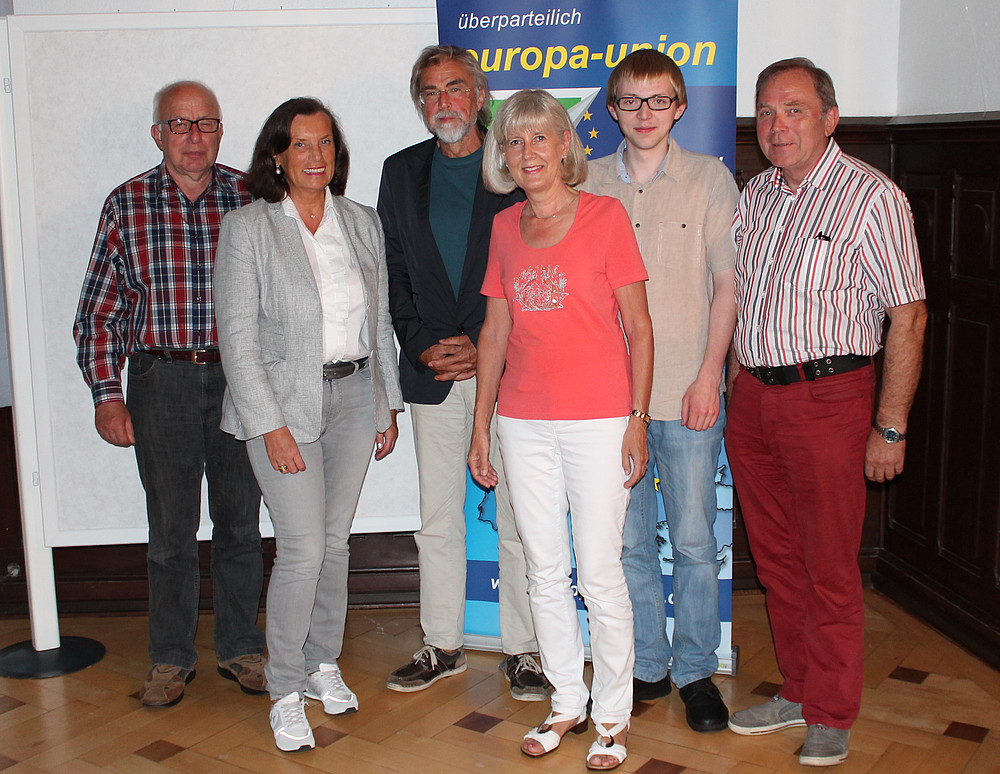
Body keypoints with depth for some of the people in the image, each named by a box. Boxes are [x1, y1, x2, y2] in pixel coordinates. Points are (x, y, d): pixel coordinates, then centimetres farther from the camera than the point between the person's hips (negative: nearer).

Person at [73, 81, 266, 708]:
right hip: (161, 380, -1)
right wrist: (107, 394, -3)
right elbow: (100, 309, 3)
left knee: (241, 522, 9)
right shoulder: (127, 205, 2)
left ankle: (241, 646, 25)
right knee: (171, 527, 7)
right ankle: (172, 657, 23)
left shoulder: (252, 198, 3)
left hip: (240, 379, 1)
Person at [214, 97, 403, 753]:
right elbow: (238, 337, -10)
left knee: (336, 539, 12)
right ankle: (286, 690, 11)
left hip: (353, 397, 4)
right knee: (303, 549, -7)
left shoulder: (362, 224, 7)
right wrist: (271, 424, -14)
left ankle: (324, 662, 30)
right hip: (284, 403, -4)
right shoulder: (248, 228, -7)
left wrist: (389, 403, 10)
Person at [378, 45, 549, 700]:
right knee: (438, 520, 10)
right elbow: (394, 272, 10)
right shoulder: (402, 173, 12)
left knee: (515, 517, 3)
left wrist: (487, 348, -11)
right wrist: (423, 346, -4)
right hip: (433, 373, 3)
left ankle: (521, 649, 16)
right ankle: (443, 646, 24)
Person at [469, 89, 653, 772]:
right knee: (545, 573, 11)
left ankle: (613, 717, 18)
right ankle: (567, 704, 27)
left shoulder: (605, 215, -3)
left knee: (600, 574, 1)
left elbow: (639, 328, -3)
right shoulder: (505, 228, 10)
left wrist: (638, 418, -9)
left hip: (597, 419, -4)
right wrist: (482, 425, 11)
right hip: (524, 421, 5)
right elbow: (495, 332, 13)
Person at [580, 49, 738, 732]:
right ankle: (647, 666, 24)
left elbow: (727, 285, 1)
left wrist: (708, 377, -6)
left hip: (688, 391, -2)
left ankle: (697, 671, 19)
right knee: (629, 540, 9)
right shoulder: (589, 183, 8)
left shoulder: (710, 178, 3)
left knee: (694, 539, 4)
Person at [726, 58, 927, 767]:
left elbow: (908, 317, -10)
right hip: (752, 396, 6)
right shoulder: (756, 195, 10)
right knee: (776, 556, 14)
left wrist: (889, 427, -12)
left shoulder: (871, 197, -9)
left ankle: (832, 715, 19)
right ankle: (798, 690, 30)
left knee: (829, 568, 2)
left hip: (827, 396, -6)